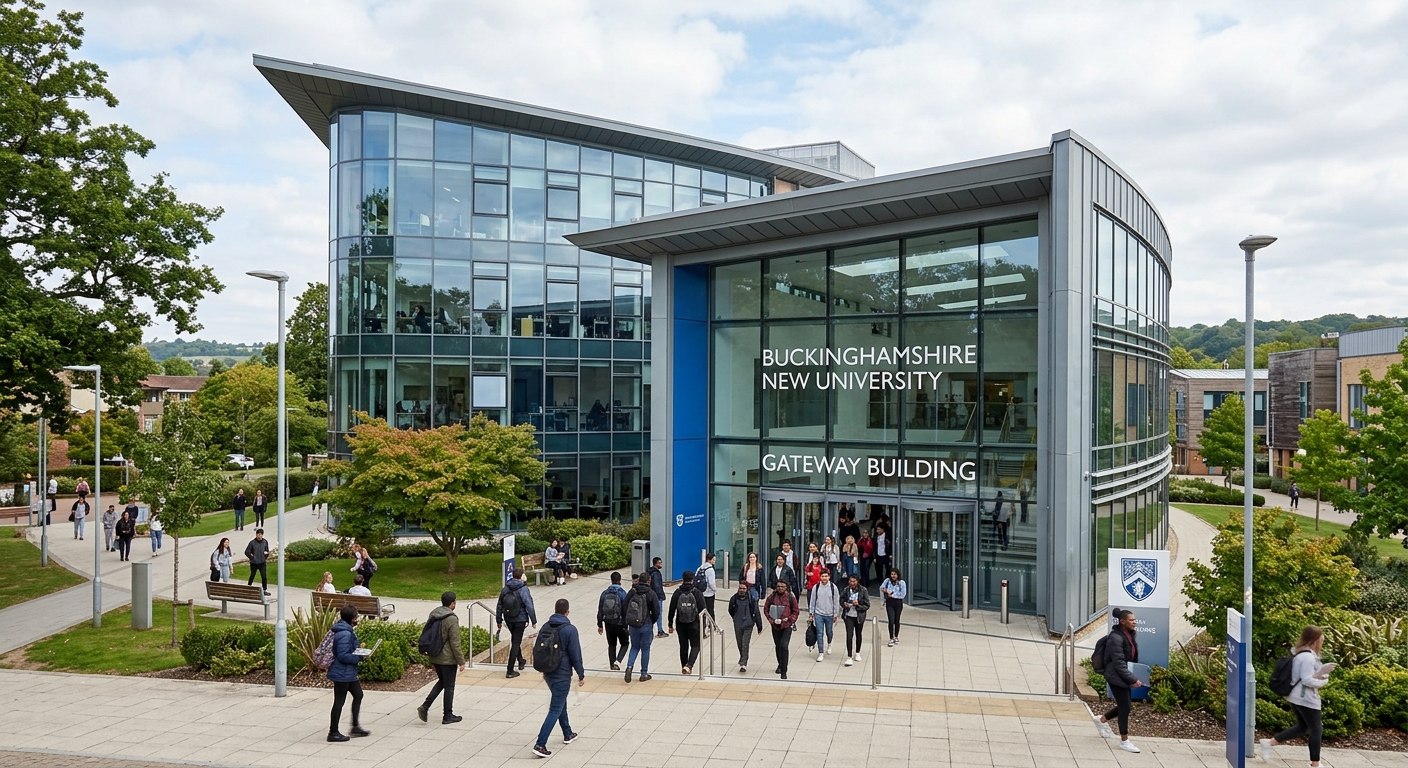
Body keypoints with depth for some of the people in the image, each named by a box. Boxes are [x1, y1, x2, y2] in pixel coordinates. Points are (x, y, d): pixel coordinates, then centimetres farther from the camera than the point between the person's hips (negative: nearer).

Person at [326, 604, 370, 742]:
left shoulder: (348, 631, 7)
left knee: (358, 695, 18)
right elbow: (343, 656, -26)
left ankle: (356, 726, 27)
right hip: (342, 673, -11)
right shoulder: (344, 634, -25)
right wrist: (360, 657, -19)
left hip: (348, 673, 11)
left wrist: (358, 648, 7)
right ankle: (333, 733, 13)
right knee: (339, 701, 1)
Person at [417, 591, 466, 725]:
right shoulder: (451, 619, -20)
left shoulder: (433, 615, 5)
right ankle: (448, 716, 13)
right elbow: (455, 643, -19)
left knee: (441, 681, 22)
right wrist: (461, 661, -12)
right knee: (449, 686, 5)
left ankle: (425, 706, 11)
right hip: (448, 659, -7)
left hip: (434, 657, 8)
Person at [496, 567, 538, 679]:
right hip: (520, 620, -5)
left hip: (508, 620, 5)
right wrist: (533, 621, -10)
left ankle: (521, 661, 41)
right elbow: (529, 606, -19)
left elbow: (499, 606, 6)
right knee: (516, 643, 0)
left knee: (515, 640, 26)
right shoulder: (523, 589, -16)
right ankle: (510, 671, 0)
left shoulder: (505, 589, 0)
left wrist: (499, 620, 16)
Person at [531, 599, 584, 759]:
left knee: (561, 703, 25)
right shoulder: (570, 630, -16)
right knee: (555, 710, -3)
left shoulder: (545, 627, 2)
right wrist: (581, 675, -3)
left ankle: (568, 734, 39)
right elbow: (576, 655, -13)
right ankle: (540, 745, -10)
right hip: (562, 675, -7)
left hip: (548, 674, 7)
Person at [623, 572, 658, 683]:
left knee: (635, 647, 19)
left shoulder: (631, 592, 0)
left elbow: (624, 608, 2)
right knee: (645, 649, 11)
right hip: (646, 626, -3)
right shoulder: (651, 594, -10)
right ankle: (644, 674, 16)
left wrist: (626, 625, 12)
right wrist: (651, 622, 10)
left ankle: (629, 666, -4)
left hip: (632, 625, 3)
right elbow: (656, 612, -9)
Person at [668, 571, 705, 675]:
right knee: (695, 646, 6)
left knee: (683, 646, 15)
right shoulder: (697, 593, -8)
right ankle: (689, 666, -14)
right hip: (694, 625, -2)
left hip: (681, 624, 2)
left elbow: (672, 610, 0)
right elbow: (702, 610, -7)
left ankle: (684, 667, 23)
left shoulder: (677, 593, -2)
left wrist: (671, 625, 9)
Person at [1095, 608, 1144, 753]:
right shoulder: (1116, 638, -22)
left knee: (1125, 705, 14)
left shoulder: (1129, 635, 6)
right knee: (1125, 707, -4)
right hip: (1116, 677, -9)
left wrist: (1134, 677, 10)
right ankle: (1124, 741, 9)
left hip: (1125, 676, 9)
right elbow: (1119, 663, -23)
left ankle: (1103, 719, 38)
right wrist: (1133, 680, -22)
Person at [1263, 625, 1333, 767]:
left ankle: (1270, 742, 16)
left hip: (1296, 697, 10)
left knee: (1301, 727, 20)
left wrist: (1322, 671, 1)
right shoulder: (1308, 657, -22)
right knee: (1315, 730, 5)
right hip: (1306, 699, -10)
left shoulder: (1298, 653, 9)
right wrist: (1324, 681, -10)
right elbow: (1307, 680, -24)